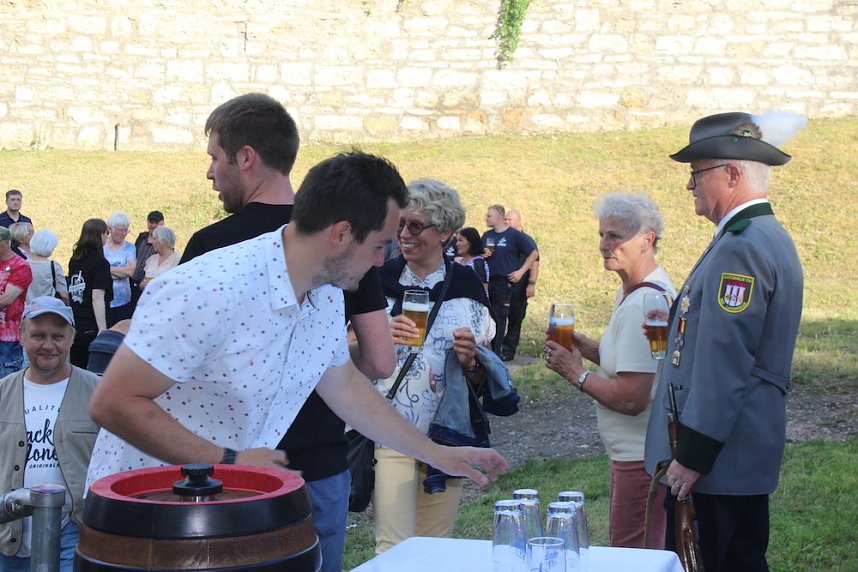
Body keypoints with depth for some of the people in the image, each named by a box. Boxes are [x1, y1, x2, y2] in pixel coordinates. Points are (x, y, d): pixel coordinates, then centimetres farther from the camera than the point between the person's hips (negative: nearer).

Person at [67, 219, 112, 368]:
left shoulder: (74, 260, 9)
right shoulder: (100, 262, -11)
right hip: (92, 328, -7)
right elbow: (97, 298, -18)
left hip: (74, 327, 7)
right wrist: (103, 330, -19)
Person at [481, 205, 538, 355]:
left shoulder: (514, 235, -4)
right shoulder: (486, 235, 12)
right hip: (486, 281, 5)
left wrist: (521, 271, -7)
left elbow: (533, 253, -1)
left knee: (499, 318, -1)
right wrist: (483, 255, -1)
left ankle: (496, 353, 5)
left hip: (503, 282, -5)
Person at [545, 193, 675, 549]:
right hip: (636, 450, 11)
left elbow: (631, 398, -27)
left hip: (643, 456, -11)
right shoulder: (631, 292, 11)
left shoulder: (644, 303, -23)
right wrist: (590, 349, 5)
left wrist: (577, 374, -11)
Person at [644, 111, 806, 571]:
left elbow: (724, 364, -23)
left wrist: (692, 456, -20)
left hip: (717, 460, -10)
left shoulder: (742, 247, -19)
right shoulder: (768, 236, 14)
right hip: (745, 456, 10)